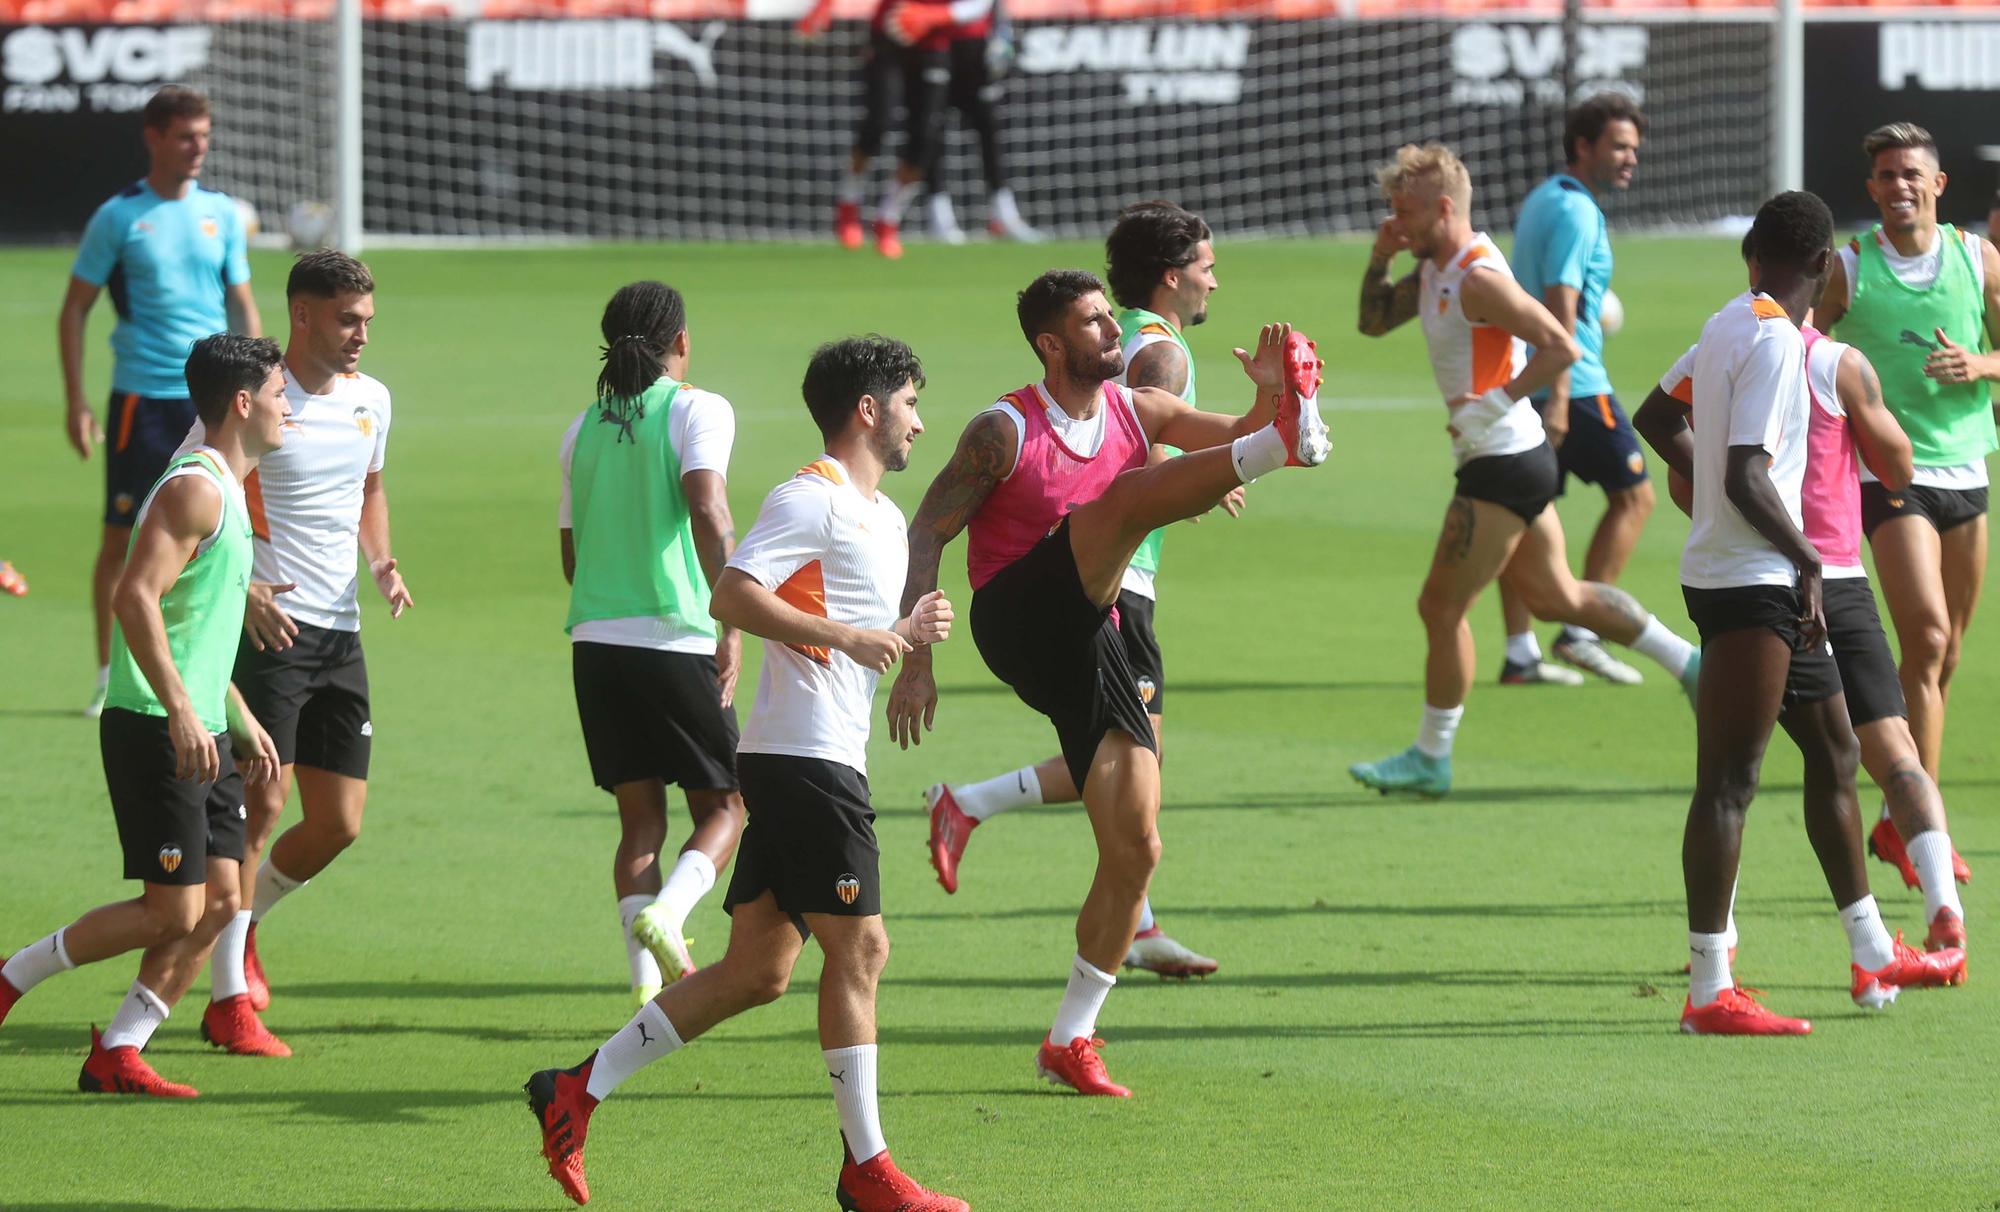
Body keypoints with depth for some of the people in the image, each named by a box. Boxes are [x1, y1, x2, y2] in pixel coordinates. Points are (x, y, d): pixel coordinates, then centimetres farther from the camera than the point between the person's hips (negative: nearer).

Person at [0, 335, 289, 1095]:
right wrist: (181, 710, -28)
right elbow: (135, 599, -25)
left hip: (198, 733, 10)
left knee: (219, 900, 2)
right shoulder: (194, 489, -13)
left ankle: (116, 1055, 6)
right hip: (153, 729, -10)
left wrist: (242, 720, 26)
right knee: (173, 911, -10)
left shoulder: (227, 494, 19)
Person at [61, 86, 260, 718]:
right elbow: (74, 310, 2)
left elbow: (242, 307, 15)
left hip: (212, 398, 3)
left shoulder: (221, 214, 8)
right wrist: (76, 400, -4)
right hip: (140, 398, -3)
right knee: (122, 537, -1)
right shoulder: (118, 217, -2)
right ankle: (109, 677, 9)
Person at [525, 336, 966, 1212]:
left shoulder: (883, 516, 22)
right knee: (858, 947, -8)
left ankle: (578, 1091, 11)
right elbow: (733, 595, -19)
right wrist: (848, 636, -22)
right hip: (804, 754, -10)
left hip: (829, 763, 10)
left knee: (759, 970, 8)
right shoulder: (811, 500, -9)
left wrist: (908, 631, 10)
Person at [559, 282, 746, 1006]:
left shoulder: (583, 428, 13)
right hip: (679, 642, -4)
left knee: (641, 819, 9)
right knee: (723, 808, 8)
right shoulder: (697, 410, -3)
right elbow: (708, 512, -18)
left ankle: (649, 978, -5)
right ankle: (666, 914, -20)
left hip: (595, 641, 4)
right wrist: (730, 626, -17)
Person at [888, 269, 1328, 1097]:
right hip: (1017, 618, -6)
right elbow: (926, 533, -5)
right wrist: (915, 661, -13)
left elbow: (1235, 440, 5)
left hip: (1086, 646, 6)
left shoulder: (1140, 412, 12)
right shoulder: (1007, 430, -4)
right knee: (1130, 493, -26)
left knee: (1136, 849, -1)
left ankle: (1070, 1042, 8)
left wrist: (1268, 400, -18)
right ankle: (1291, 441, -52)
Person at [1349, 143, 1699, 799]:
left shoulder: (1478, 279, -20)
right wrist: (1379, 258, 3)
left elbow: (1560, 348, -25)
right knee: (1557, 596, 19)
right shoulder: (1435, 270, 10)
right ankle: (1689, 662, 25)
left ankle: (1429, 758, 8)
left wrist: (1496, 403, -27)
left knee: (1441, 605, -2)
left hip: (1503, 466, -10)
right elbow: (1375, 321, 20)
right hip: (1514, 458, 10)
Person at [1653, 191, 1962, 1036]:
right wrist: (1805, 558, -15)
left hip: (1770, 585, 10)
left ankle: (1873, 956, 27)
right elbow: (1745, 478, -25)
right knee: (1729, 779, -9)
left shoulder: (1727, 326, 12)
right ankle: (1709, 991, -9)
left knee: (1833, 750, 18)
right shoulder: (1773, 340, -17)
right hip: (1748, 583, -10)